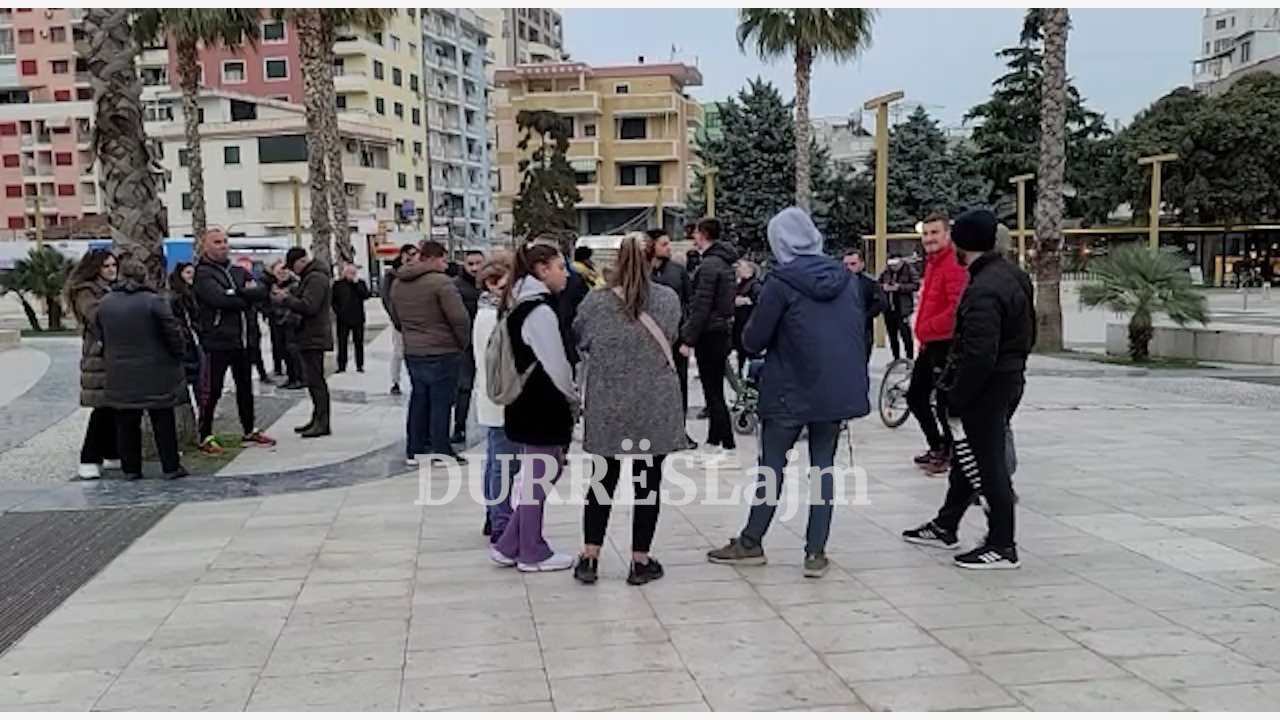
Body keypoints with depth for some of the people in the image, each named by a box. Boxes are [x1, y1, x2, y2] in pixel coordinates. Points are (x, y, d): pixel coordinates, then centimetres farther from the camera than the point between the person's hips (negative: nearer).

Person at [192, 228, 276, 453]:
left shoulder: (239, 271, 14)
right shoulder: (203, 274, -5)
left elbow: (262, 291, 0)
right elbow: (219, 299, -21)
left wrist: (236, 293, -16)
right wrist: (245, 300, -9)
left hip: (243, 339, 7)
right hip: (217, 341, -7)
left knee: (245, 386, 16)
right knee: (211, 391, -4)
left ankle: (250, 431, 27)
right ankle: (205, 437, 5)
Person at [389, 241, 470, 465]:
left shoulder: (398, 284, 9)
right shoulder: (441, 282, -16)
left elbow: (396, 319, 17)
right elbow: (459, 318, -18)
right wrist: (463, 343, -2)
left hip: (412, 352, 7)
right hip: (442, 352, -7)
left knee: (418, 399, 14)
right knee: (441, 401, 1)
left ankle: (414, 450, 18)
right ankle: (441, 450, 5)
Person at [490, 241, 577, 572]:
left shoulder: (520, 306, 11)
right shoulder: (541, 311, -18)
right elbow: (556, 367, -18)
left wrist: (567, 400, 12)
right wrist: (574, 401, -2)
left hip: (526, 404, 9)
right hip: (542, 407, -9)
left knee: (533, 474, 17)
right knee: (539, 477, 2)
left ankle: (509, 545, 22)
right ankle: (533, 553, 15)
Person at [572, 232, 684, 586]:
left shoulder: (595, 301, -6)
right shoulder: (668, 299, -5)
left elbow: (579, 341, 7)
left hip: (608, 407, 1)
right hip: (655, 408, -1)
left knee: (604, 480, 13)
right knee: (648, 483, 8)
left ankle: (589, 557, 15)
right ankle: (640, 562, 14)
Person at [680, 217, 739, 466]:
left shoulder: (709, 264, -16)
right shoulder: (725, 263, 14)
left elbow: (701, 306, -20)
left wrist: (688, 339, -16)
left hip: (710, 334, -10)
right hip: (723, 331, 10)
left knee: (713, 392, -6)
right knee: (714, 391, 15)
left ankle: (729, 449, -4)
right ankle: (714, 444, 22)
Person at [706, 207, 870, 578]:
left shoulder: (781, 283, -12)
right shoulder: (845, 278, 5)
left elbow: (753, 341, -10)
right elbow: (860, 329, 12)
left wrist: (762, 336, 11)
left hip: (790, 391, -4)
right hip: (838, 389, 5)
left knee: (772, 465, 8)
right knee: (823, 466, 10)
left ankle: (751, 543, 19)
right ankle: (816, 552, 9)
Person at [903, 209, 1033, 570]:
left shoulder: (983, 291, -24)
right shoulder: (1014, 274, 8)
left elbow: (979, 356, -28)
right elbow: (1028, 333, 16)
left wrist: (956, 397, -19)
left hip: (987, 387, -10)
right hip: (1011, 376, 10)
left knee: (989, 462, 0)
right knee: (970, 455, 19)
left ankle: (1002, 546, 10)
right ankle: (945, 526, 33)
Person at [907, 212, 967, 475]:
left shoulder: (953, 265, -17)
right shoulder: (932, 262, 14)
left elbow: (957, 308, -27)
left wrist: (928, 327, -21)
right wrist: (923, 334, 14)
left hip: (945, 344, -10)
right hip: (929, 344, 10)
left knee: (943, 403, -1)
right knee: (915, 396, 17)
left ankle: (949, 453, 14)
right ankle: (937, 446, 32)